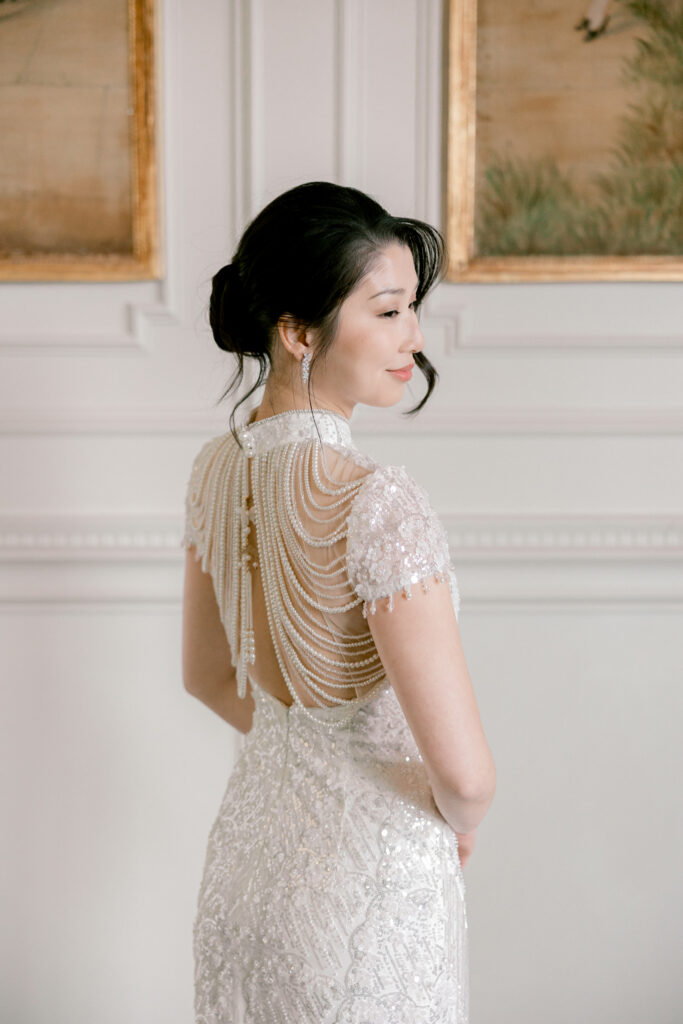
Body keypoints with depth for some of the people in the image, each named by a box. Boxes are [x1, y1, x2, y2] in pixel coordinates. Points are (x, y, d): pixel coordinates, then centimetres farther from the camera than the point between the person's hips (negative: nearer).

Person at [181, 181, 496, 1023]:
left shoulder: (217, 466, -4)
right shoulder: (376, 504, -28)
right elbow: (464, 771, -27)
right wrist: (461, 824, -6)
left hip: (249, 837, 7)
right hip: (367, 877, -7)